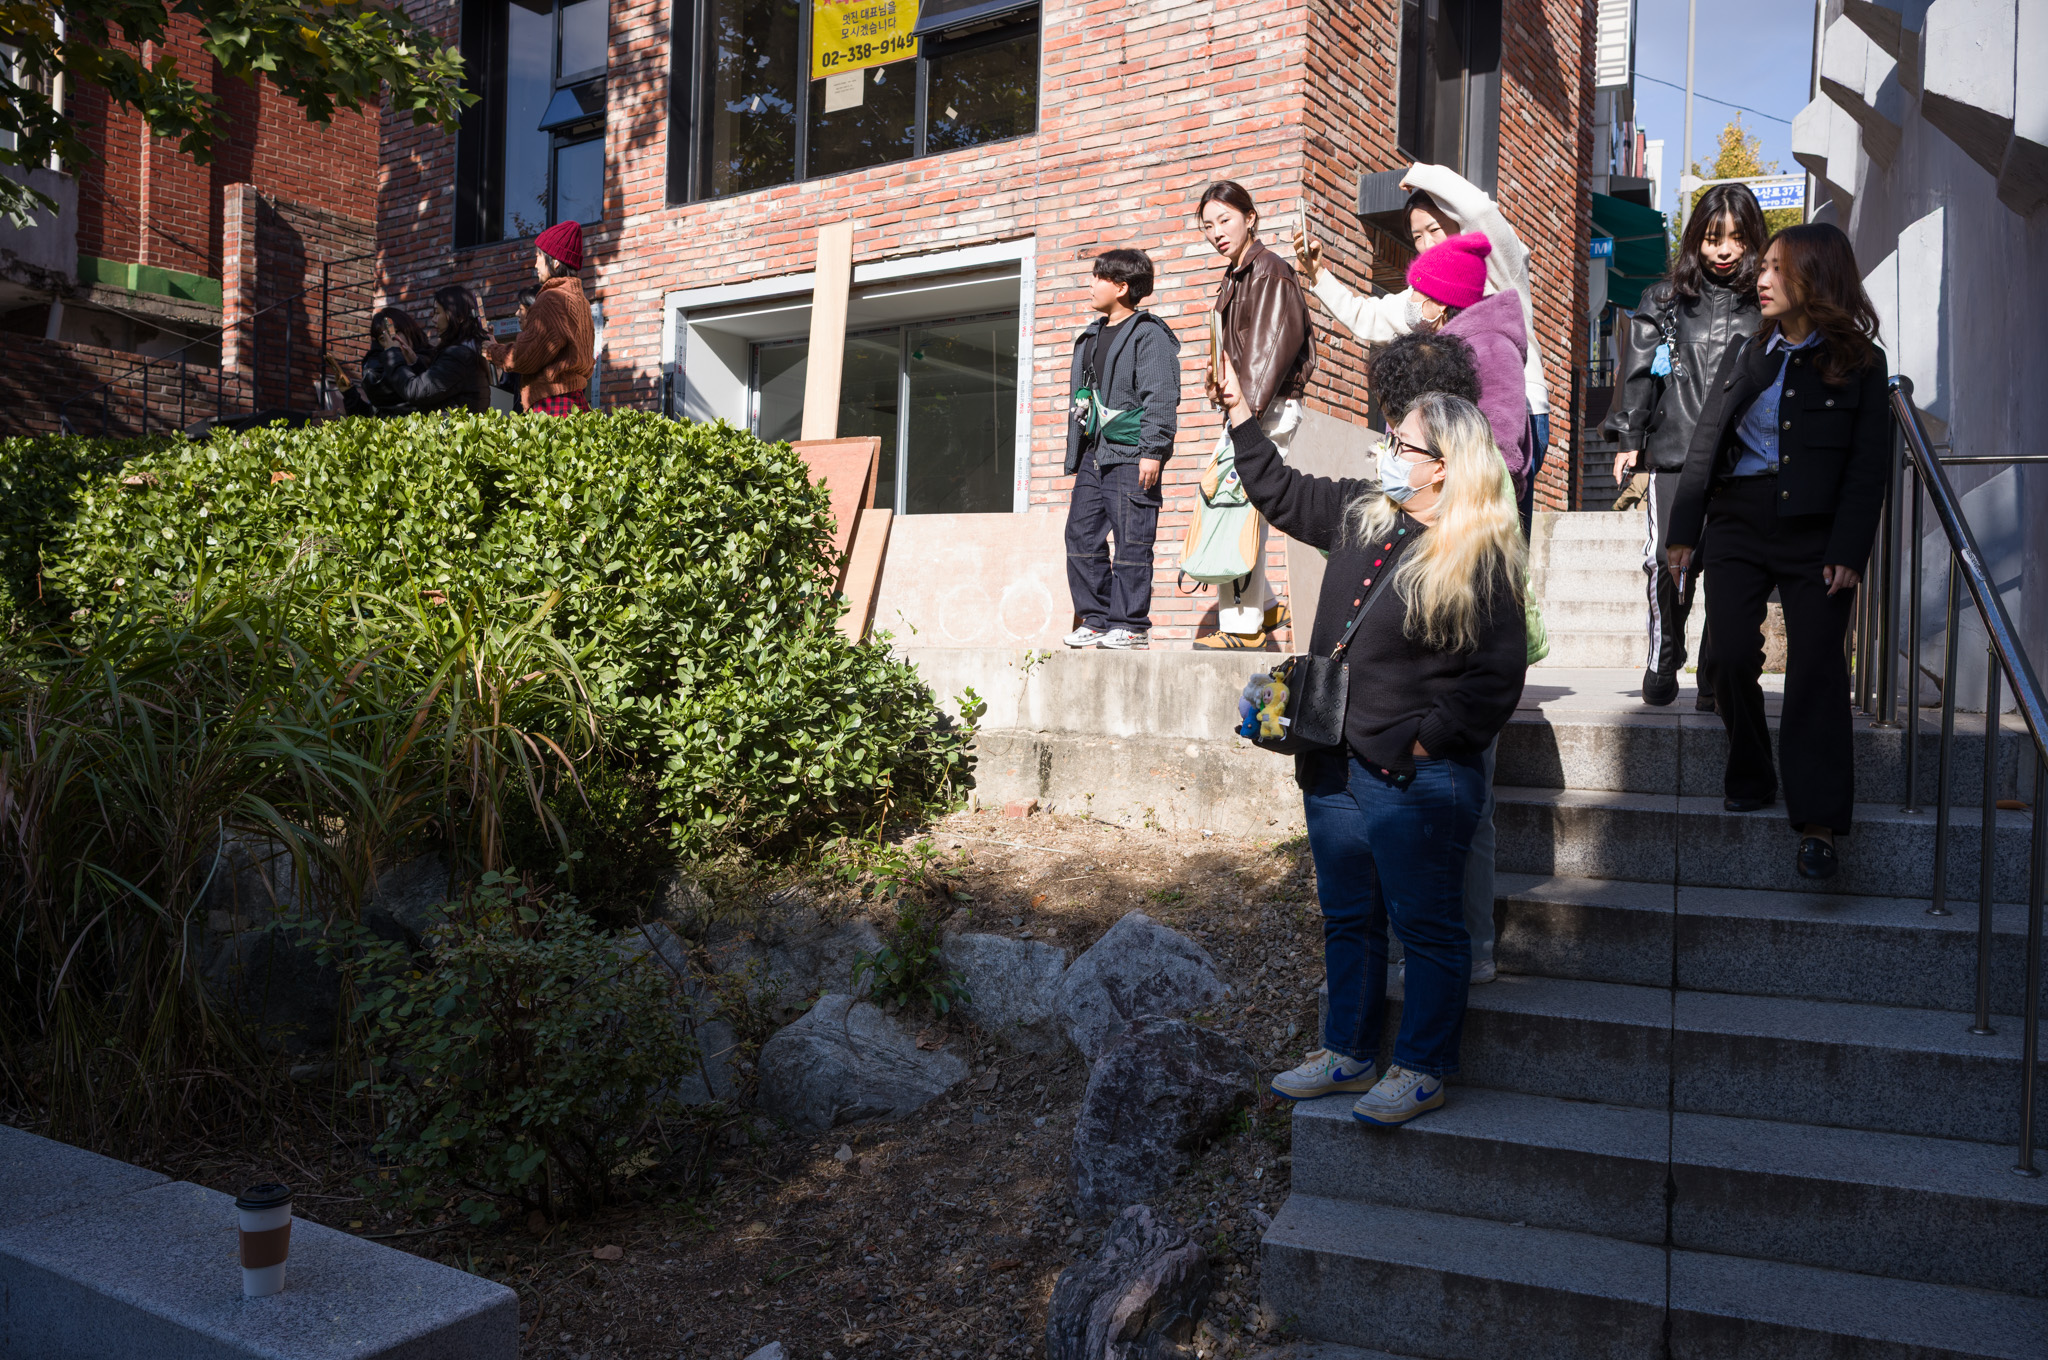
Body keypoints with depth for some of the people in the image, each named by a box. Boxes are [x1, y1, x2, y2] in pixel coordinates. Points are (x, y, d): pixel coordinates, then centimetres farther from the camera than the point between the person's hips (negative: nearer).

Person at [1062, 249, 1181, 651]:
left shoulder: (1149, 334, -3)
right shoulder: (1090, 338, 22)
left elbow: (1161, 398, -11)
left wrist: (1152, 451, -19)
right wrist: (1074, 460, 22)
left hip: (1130, 456, -8)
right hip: (1093, 456, 8)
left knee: (1131, 540, -6)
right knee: (1082, 535, 4)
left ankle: (1130, 625, -1)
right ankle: (1096, 619, 12)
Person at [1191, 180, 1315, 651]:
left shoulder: (1271, 271, -8)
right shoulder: (1234, 279, 19)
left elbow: (1280, 342, -17)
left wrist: (1251, 403, -23)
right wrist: (1220, 386, 7)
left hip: (1272, 407, -10)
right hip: (1247, 406, 10)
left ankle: (1243, 626, -8)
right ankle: (1265, 606, 19)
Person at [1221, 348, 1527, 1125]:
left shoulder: (1482, 556, -11)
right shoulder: (1362, 516, 10)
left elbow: (1499, 674, -13)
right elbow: (1282, 494, 23)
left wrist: (1429, 740, -16)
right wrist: (1239, 413, 18)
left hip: (1417, 778, -7)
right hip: (1335, 764, 8)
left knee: (1425, 925, 4)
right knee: (1347, 917, 16)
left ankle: (1422, 1070, 18)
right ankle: (1348, 1053, 30)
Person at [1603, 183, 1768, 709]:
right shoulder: (1666, 299, 13)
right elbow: (1639, 372, 12)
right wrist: (1629, 438, 5)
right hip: (1674, 451, 0)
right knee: (1668, 559, -13)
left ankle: (1716, 684, 4)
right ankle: (1663, 658, 10)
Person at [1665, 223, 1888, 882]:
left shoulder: (1859, 362, 2)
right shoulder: (1745, 354, 11)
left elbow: (1869, 465, -2)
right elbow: (1705, 444, 10)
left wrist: (1848, 552, -11)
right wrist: (1684, 530, 5)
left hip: (1816, 536, -2)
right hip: (1737, 528, 3)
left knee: (1816, 670, -5)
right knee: (1733, 657, -5)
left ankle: (1818, 822, -2)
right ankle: (1749, 782, 16)